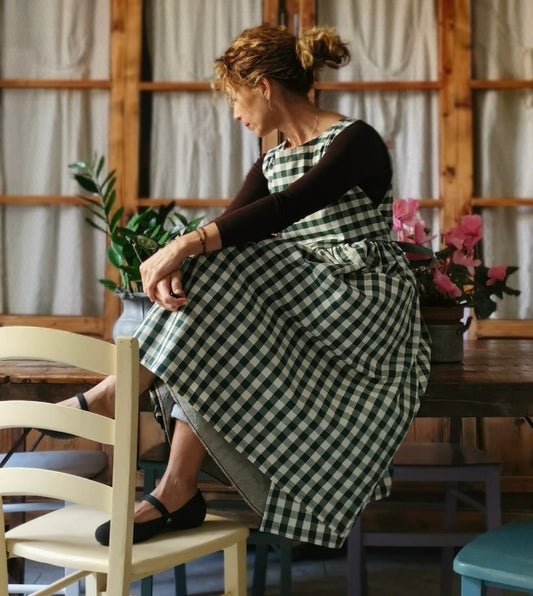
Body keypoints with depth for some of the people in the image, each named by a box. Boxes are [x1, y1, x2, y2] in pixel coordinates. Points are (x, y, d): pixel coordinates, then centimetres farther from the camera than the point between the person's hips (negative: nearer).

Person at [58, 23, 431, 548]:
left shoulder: (356, 141, -9)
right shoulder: (271, 164, 14)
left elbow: (288, 208, -26)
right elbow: (230, 227, -1)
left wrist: (187, 245, -34)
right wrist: (175, 263, -23)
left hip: (365, 306, -7)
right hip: (297, 303, 7)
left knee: (221, 275, -25)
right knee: (207, 340, -20)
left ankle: (113, 397, -21)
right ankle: (178, 492, -26)